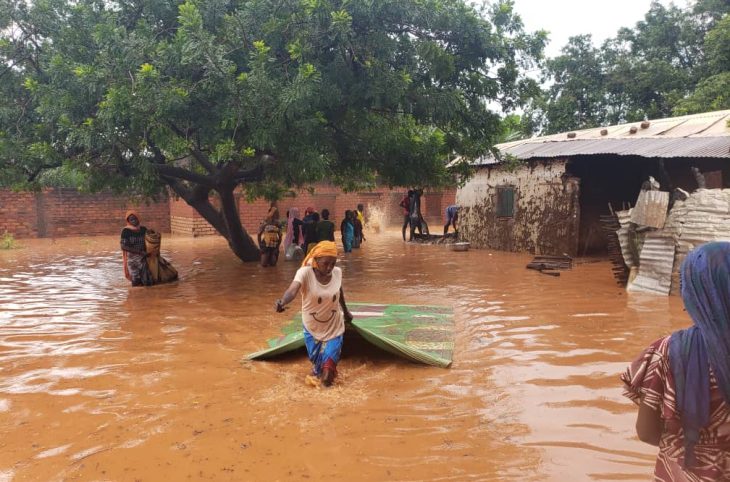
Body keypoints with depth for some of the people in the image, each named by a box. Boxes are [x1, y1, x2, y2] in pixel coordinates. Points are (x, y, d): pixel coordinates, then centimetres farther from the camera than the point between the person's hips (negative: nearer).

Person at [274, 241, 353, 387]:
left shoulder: (337, 272, -14)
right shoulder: (305, 273, -27)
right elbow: (292, 290, -45)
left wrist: (346, 311, 22)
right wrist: (282, 302, -67)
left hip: (333, 327, 1)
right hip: (312, 327, -1)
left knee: (329, 361, -1)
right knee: (316, 360, 17)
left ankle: (327, 376, 31)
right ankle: (317, 373, 51)